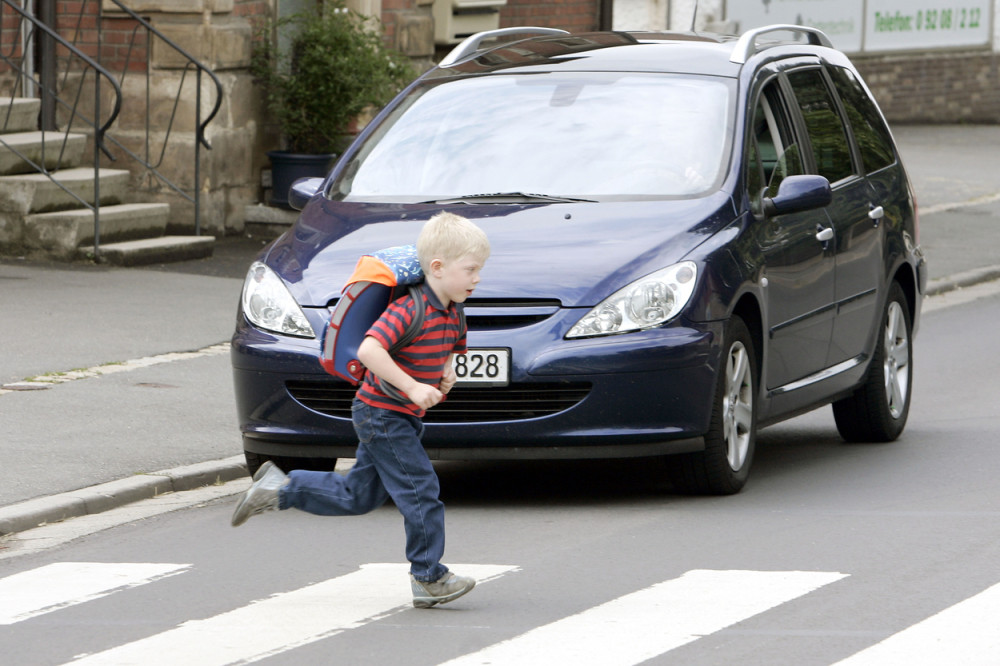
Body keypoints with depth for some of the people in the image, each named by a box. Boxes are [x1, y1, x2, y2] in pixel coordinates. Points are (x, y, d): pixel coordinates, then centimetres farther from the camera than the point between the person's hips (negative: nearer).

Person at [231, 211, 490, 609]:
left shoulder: (450, 313, 6)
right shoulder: (410, 308, -23)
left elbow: (450, 347, 26)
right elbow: (369, 349, -34)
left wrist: (447, 368, 3)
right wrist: (411, 386, -33)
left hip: (402, 418, 10)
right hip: (383, 414, -10)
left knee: (358, 497, 16)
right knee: (420, 491, -8)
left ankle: (280, 489, 25)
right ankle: (428, 579, 0)